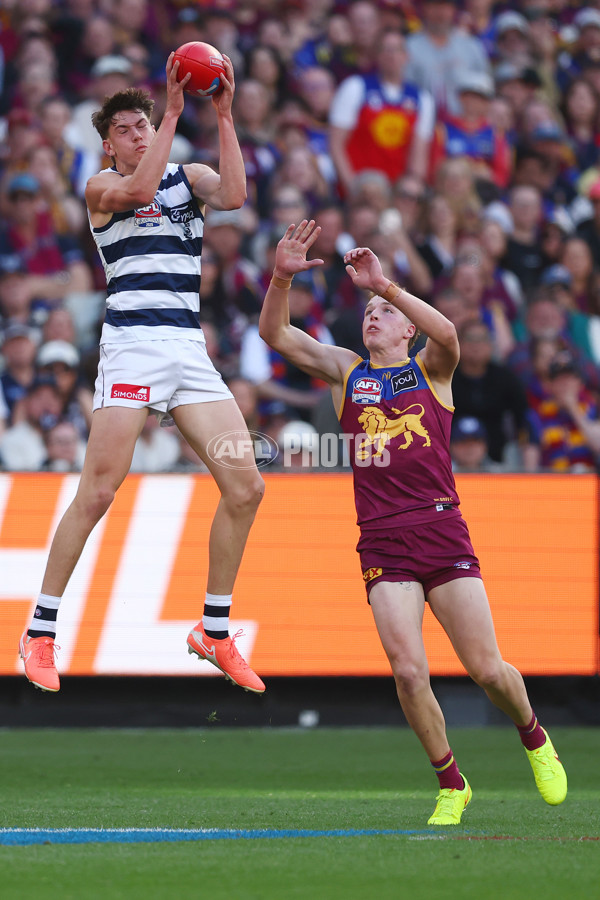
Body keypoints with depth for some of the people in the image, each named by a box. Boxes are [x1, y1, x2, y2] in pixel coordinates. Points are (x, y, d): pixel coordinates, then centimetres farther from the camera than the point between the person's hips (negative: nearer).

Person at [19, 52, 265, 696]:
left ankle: (214, 632, 9)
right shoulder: (101, 187, 5)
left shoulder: (189, 177, 17)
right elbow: (139, 189, -18)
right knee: (97, 492, -12)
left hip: (189, 349, 5)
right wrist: (174, 111, -17)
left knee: (245, 486, -3)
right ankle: (40, 632, -3)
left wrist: (223, 117, -10)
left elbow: (233, 195, -5)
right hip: (132, 343, -5)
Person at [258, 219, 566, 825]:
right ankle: (451, 785, 4)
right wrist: (281, 277, -12)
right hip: (382, 542, 1)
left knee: (488, 671, -2)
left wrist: (385, 285, -24)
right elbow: (275, 334, 5)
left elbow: (446, 334, -16)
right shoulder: (345, 372, 15)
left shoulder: (430, 369, 8)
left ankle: (535, 739, 28)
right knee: (408, 671, -13)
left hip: (442, 533, -1)